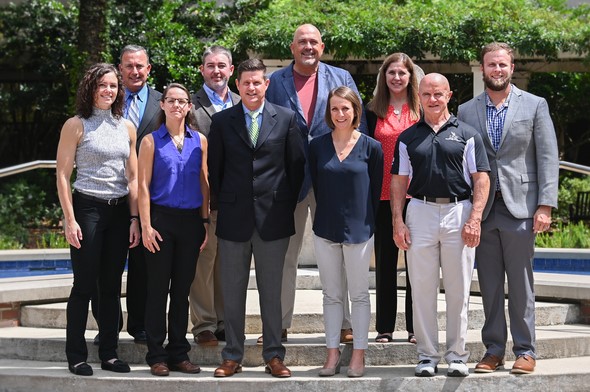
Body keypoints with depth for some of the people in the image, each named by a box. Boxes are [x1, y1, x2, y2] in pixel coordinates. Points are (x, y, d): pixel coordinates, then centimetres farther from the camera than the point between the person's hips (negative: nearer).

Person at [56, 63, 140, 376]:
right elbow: (63, 175, -5)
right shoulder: (76, 125, -2)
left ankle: (109, 353, 16)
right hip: (87, 208, -4)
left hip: (120, 211, 4)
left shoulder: (127, 128, 11)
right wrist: (69, 219, -11)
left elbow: (132, 177, 12)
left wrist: (134, 218, 5)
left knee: (112, 286, 8)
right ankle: (76, 356, 7)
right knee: (84, 285, -2)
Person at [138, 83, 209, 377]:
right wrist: (146, 225, -10)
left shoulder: (199, 141, 8)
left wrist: (205, 221, 4)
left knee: (182, 289, 9)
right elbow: (143, 185, -3)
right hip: (161, 218, -3)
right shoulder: (151, 141, 0)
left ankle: (179, 353, 16)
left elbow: (204, 183, 10)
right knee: (158, 288, 1)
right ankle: (157, 356, 7)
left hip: (191, 220, 3)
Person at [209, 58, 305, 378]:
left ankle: (273, 356, 14)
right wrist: (223, 204, 5)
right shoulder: (221, 121, 4)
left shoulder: (285, 118, 3)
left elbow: (297, 165, 6)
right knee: (232, 291, 6)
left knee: (272, 291, 6)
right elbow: (214, 168, 9)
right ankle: (232, 357, 14)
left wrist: (286, 205, 3)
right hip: (234, 218, 1)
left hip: (273, 218, -1)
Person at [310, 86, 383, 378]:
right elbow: (316, 186, 9)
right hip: (326, 229, 2)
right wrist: (329, 214, 6)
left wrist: (365, 220, 3)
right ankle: (332, 353, 16)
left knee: (359, 294, 6)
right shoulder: (317, 146, 1)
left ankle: (358, 354, 13)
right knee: (331, 294, 9)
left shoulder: (371, 148, -4)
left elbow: (375, 190, 2)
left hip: (359, 230, -2)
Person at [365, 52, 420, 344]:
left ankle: (416, 328, 10)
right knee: (384, 261, 6)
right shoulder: (373, 111, 8)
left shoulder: (422, 110, 5)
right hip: (383, 196, 1)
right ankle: (384, 328, 12)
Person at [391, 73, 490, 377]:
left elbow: (481, 179, 2)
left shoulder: (467, 135, 6)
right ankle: (427, 355, 12)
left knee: (458, 290, 3)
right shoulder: (408, 138, 10)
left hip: (459, 212, -1)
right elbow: (399, 182, 9)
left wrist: (475, 218, -9)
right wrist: (398, 221, -1)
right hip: (420, 212, 1)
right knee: (422, 288, 3)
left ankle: (457, 355, 12)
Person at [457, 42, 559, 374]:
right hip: (482, 209, 2)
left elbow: (548, 158, 0)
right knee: (489, 284, 6)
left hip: (520, 207, -2)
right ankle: (494, 350, 14)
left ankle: (525, 351, 11)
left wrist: (545, 206, -8)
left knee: (521, 283, 2)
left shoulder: (535, 106, 4)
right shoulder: (467, 111, 9)